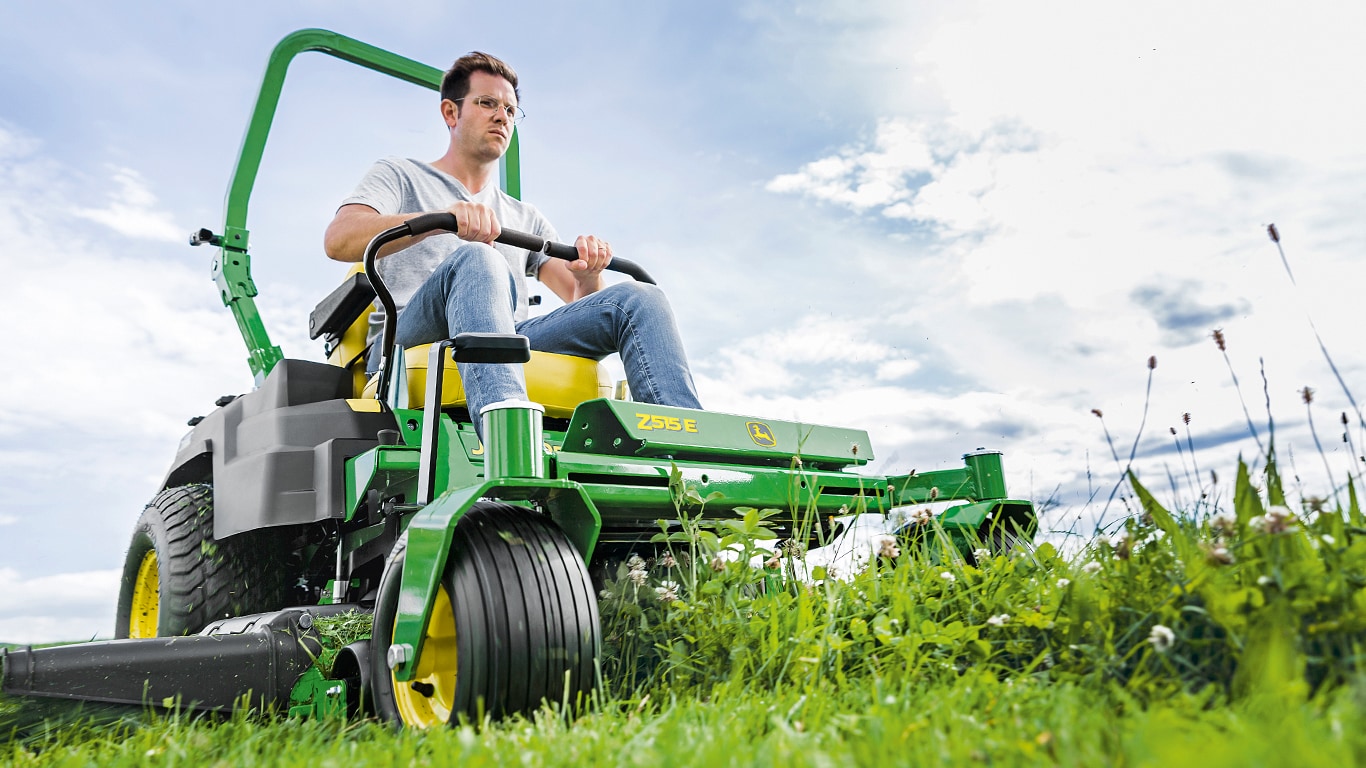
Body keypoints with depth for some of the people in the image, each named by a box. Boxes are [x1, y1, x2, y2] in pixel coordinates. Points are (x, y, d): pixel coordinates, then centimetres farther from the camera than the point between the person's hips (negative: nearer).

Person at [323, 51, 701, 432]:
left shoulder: (526, 218, 31)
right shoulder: (399, 176, 18)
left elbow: (581, 302, 21)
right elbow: (338, 240, -3)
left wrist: (588, 275, -5)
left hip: (510, 351, 4)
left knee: (638, 298, -15)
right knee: (475, 259, -35)